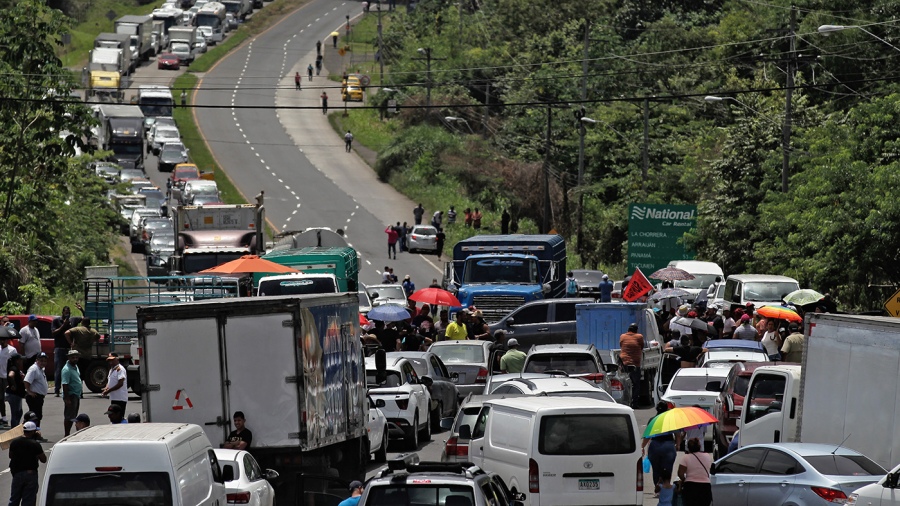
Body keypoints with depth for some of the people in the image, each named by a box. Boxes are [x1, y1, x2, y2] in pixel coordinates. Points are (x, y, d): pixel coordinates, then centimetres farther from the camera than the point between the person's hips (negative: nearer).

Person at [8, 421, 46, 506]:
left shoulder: (14, 442, -2)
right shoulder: (35, 444, -15)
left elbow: (11, 456, 12)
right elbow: (43, 459, -10)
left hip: (17, 473, 4)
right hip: (31, 474, -4)